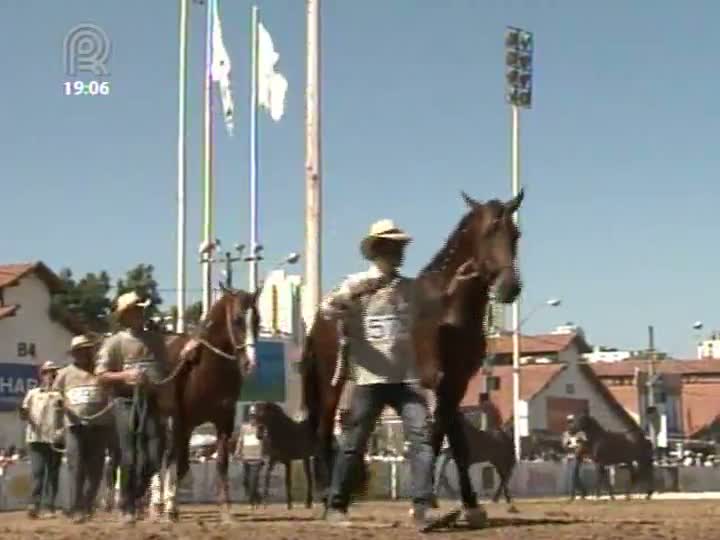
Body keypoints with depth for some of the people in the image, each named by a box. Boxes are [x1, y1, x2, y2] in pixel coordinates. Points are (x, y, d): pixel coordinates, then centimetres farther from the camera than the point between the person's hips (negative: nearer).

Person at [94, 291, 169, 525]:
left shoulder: (156, 339, 13)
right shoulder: (114, 342, 0)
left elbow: (166, 370, 20)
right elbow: (101, 376, -3)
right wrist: (124, 375, -19)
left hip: (153, 401, 3)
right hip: (127, 402, -3)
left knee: (155, 457, -2)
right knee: (130, 458, -3)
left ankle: (137, 495, 22)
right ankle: (127, 508, 8)